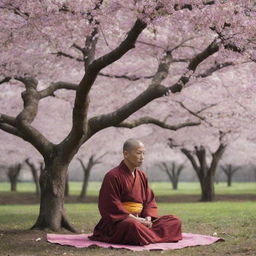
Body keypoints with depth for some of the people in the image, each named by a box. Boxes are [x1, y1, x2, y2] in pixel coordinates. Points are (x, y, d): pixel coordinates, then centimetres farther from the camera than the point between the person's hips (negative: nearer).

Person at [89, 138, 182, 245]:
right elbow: (110, 207, -13)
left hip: (139, 219, 8)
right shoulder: (113, 176, -9)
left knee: (174, 221, -8)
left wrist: (148, 218, -9)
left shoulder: (142, 176, 14)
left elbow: (150, 200, 12)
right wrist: (134, 218, -19)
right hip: (118, 220, -8)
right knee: (134, 225, -43)